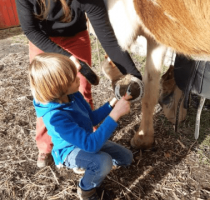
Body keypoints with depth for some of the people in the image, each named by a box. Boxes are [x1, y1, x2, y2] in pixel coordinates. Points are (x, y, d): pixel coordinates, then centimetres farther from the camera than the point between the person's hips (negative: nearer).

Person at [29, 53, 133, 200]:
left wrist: (112, 104, -16)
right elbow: (91, 144, -43)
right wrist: (115, 115, -45)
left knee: (127, 158, 11)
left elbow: (92, 119, -1)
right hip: (70, 150, -7)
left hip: (85, 141, 7)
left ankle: (88, 163, 26)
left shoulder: (72, 95, -17)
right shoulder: (55, 117, -40)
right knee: (104, 162, -36)